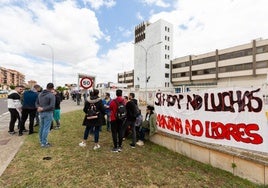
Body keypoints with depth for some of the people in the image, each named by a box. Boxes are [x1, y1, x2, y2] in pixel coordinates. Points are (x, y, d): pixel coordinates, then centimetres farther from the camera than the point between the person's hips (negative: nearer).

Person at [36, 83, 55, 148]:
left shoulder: (40, 94, 8)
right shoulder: (51, 95, -17)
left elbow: (37, 103, 13)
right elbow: (52, 106, -23)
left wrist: (39, 107, -4)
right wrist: (43, 109, -14)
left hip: (41, 113, 8)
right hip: (48, 113, -8)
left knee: (41, 127, 18)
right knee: (46, 128, 0)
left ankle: (41, 141, 32)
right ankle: (44, 143, 8)